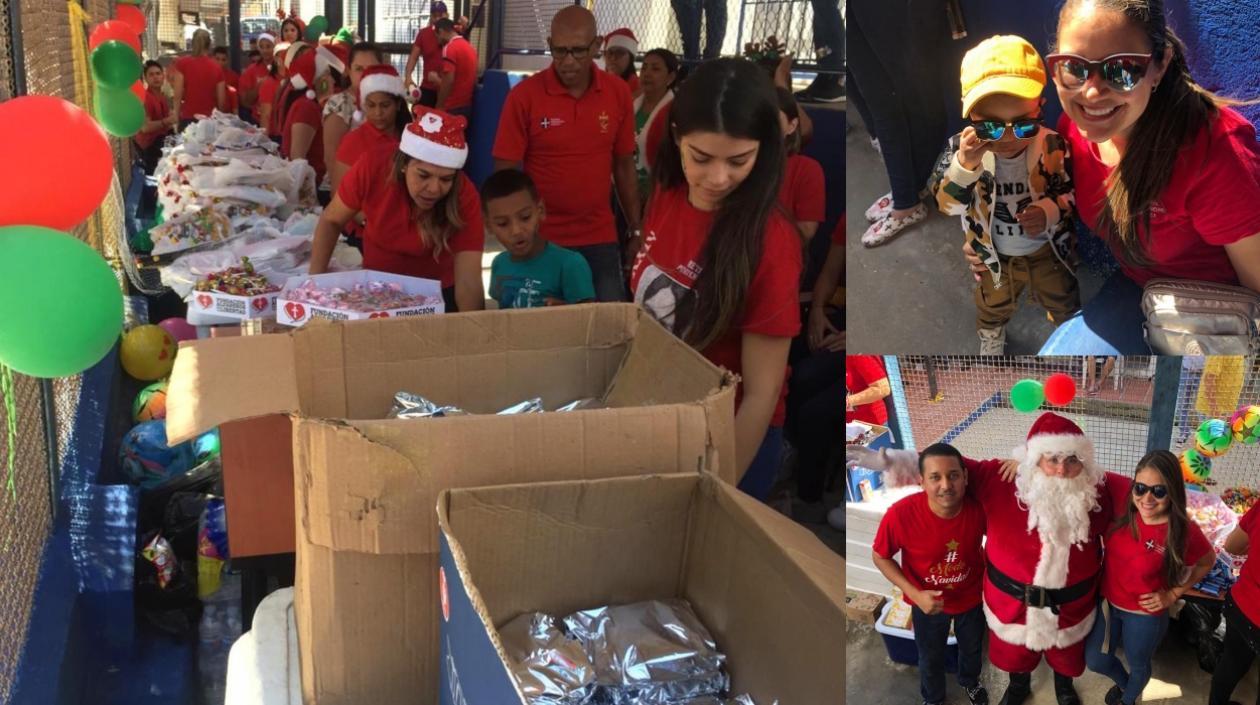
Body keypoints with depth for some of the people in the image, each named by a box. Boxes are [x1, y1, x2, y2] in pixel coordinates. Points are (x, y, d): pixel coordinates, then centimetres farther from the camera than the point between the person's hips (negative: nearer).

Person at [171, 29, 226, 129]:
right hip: (210, 120, 1)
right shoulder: (216, 67, 2)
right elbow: (221, 101, 3)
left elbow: (178, 95, -6)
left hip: (188, 119, -1)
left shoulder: (182, 63, -1)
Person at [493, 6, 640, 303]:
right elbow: (505, 172, -5)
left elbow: (624, 166, 8)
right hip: (540, 239, -2)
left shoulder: (619, 93, -1)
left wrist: (635, 230, 8)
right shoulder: (524, 96, -9)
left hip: (600, 238, 2)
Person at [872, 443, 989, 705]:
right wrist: (915, 594, -26)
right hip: (929, 602, -2)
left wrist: (989, 574, -14)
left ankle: (970, 682, 65)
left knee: (972, 648, 32)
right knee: (931, 658, 26)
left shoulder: (979, 506, -30)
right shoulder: (901, 514, -36)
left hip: (971, 596, 2)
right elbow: (880, 557, -18)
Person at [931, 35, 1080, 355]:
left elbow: (1072, 191, -13)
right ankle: (991, 339, 62)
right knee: (993, 306, 30)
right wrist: (964, 167, -46)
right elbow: (947, 204, -29)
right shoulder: (961, 149, -28)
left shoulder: (1052, 146, -27)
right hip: (994, 256, 0)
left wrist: (1051, 210, -34)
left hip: (1048, 250, 0)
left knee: (1063, 302, 27)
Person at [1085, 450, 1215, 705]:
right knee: (1095, 661, 21)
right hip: (1106, 602, 3)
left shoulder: (1184, 531, -26)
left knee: (1138, 665, 24)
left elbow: (1207, 562, -6)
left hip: (1145, 614, -3)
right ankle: (1123, 682, 56)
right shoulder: (1124, 506, -19)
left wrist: (1173, 594, -10)